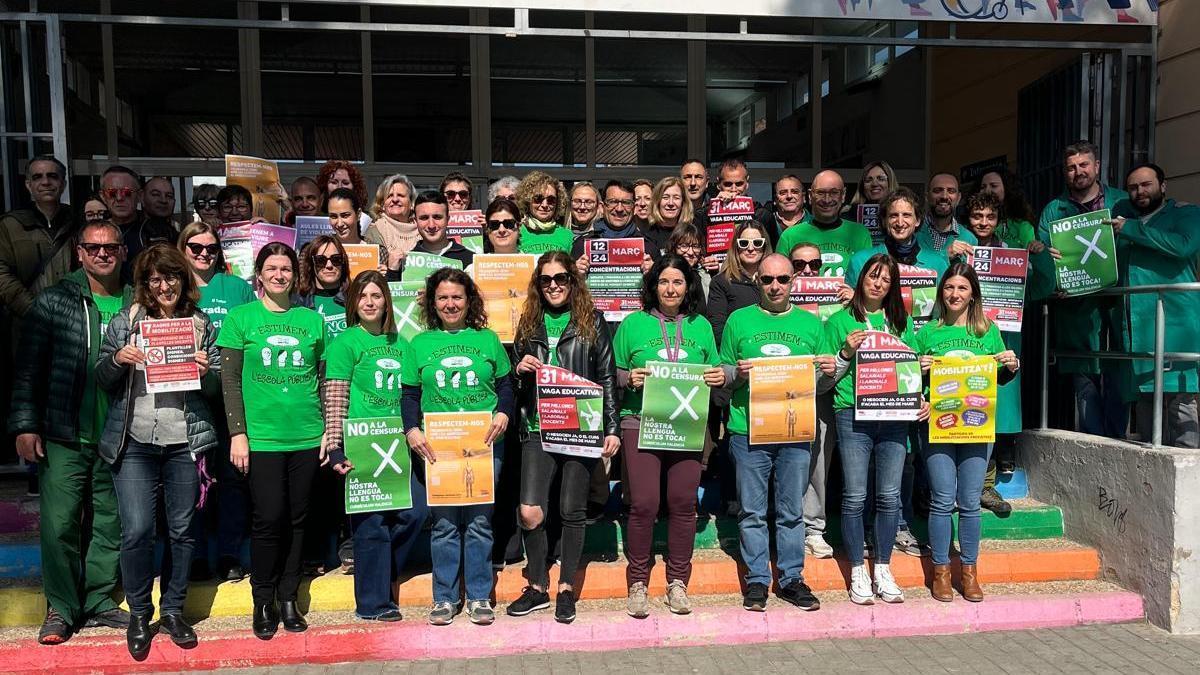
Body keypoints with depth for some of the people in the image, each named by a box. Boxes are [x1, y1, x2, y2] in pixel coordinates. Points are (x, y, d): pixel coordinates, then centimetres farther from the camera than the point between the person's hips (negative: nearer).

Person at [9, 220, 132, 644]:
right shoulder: (53, 301, 2)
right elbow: (28, 368, 1)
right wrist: (25, 425, -3)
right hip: (64, 437, -2)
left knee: (109, 524, 8)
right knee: (60, 523, -1)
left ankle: (99, 601, 22)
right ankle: (61, 608, 14)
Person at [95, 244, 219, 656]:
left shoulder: (201, 324, 9)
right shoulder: (125, 322, 7)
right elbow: (101, 380, 7)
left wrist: (207, 370, -10)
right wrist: (117, 360, -13)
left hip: (185, 440, 1)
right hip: (134, 440, -1)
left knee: (181, 529, 7)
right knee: (137, 530, -6)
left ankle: (172, 611, 23)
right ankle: (138, 614, 15)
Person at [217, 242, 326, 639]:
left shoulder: (312, 320, 10)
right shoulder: (240, 318, 3)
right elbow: (230, 380, 0)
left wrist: (330, 428, 8)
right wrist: (238, 433, -6)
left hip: (307, 437, 3)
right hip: (261, 437, -2)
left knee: (296, 519, 8)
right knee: (268, 519, -4)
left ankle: (288, 599, 22)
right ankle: (263, 602, 14)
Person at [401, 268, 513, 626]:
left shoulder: (487, 339, 9)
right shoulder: (420, 344, 10)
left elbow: (505, 385, 10)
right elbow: (409, 394, 8)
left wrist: (503, 414, -9)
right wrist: (412, 430, -6)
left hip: (484, 443, 0)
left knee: (479, 521, 3)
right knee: (444, 522, 4)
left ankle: (479, 597, 15)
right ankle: (445, 597, 16)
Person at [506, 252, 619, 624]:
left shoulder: (592, 321, 4)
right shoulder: (529, 324, 12)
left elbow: (607, 378, 2)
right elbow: (515, 385, 19)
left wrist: (612, 429, -3)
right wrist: (520, 370, -4)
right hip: (538, 429, 2)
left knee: (572, 510, 4)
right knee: (530, 511, -7)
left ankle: (566, 589, 21)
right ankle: (537, 587, 14)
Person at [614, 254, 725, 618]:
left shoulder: (700, 326, 13)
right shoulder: (633, 323, 7)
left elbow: (714, 371, 17)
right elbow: (613, 373, 7)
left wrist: (720, 376, -5)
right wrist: (629, 378, -13)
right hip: (640, 422, -2)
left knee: (683, 503, 3)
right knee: (643, 504, -6)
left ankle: (677, 582, 19)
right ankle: (638, 583, 12)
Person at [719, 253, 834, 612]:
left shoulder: (810, 323, 12)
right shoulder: (739, 320, 7)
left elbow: (821, 384, 15)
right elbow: (723, 375, 7)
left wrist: (829, 371, -6)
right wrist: (738, 372, -13)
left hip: (795, 432, 1)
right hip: (748, 430, -1)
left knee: (792, 510, 8)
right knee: (752, 511, 5)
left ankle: (791, 578, 21)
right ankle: (757, 580, 17)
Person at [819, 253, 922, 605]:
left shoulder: (902, 322, 16)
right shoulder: (840, 321, 7)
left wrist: (920, 400, 1)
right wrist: (846, 353, -11)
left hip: (894, 416, 3)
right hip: (852, 415, -3)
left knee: (889, 496, 4)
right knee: (855, 497, -1)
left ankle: (883, 570, 18)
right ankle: (858, 573, 12)